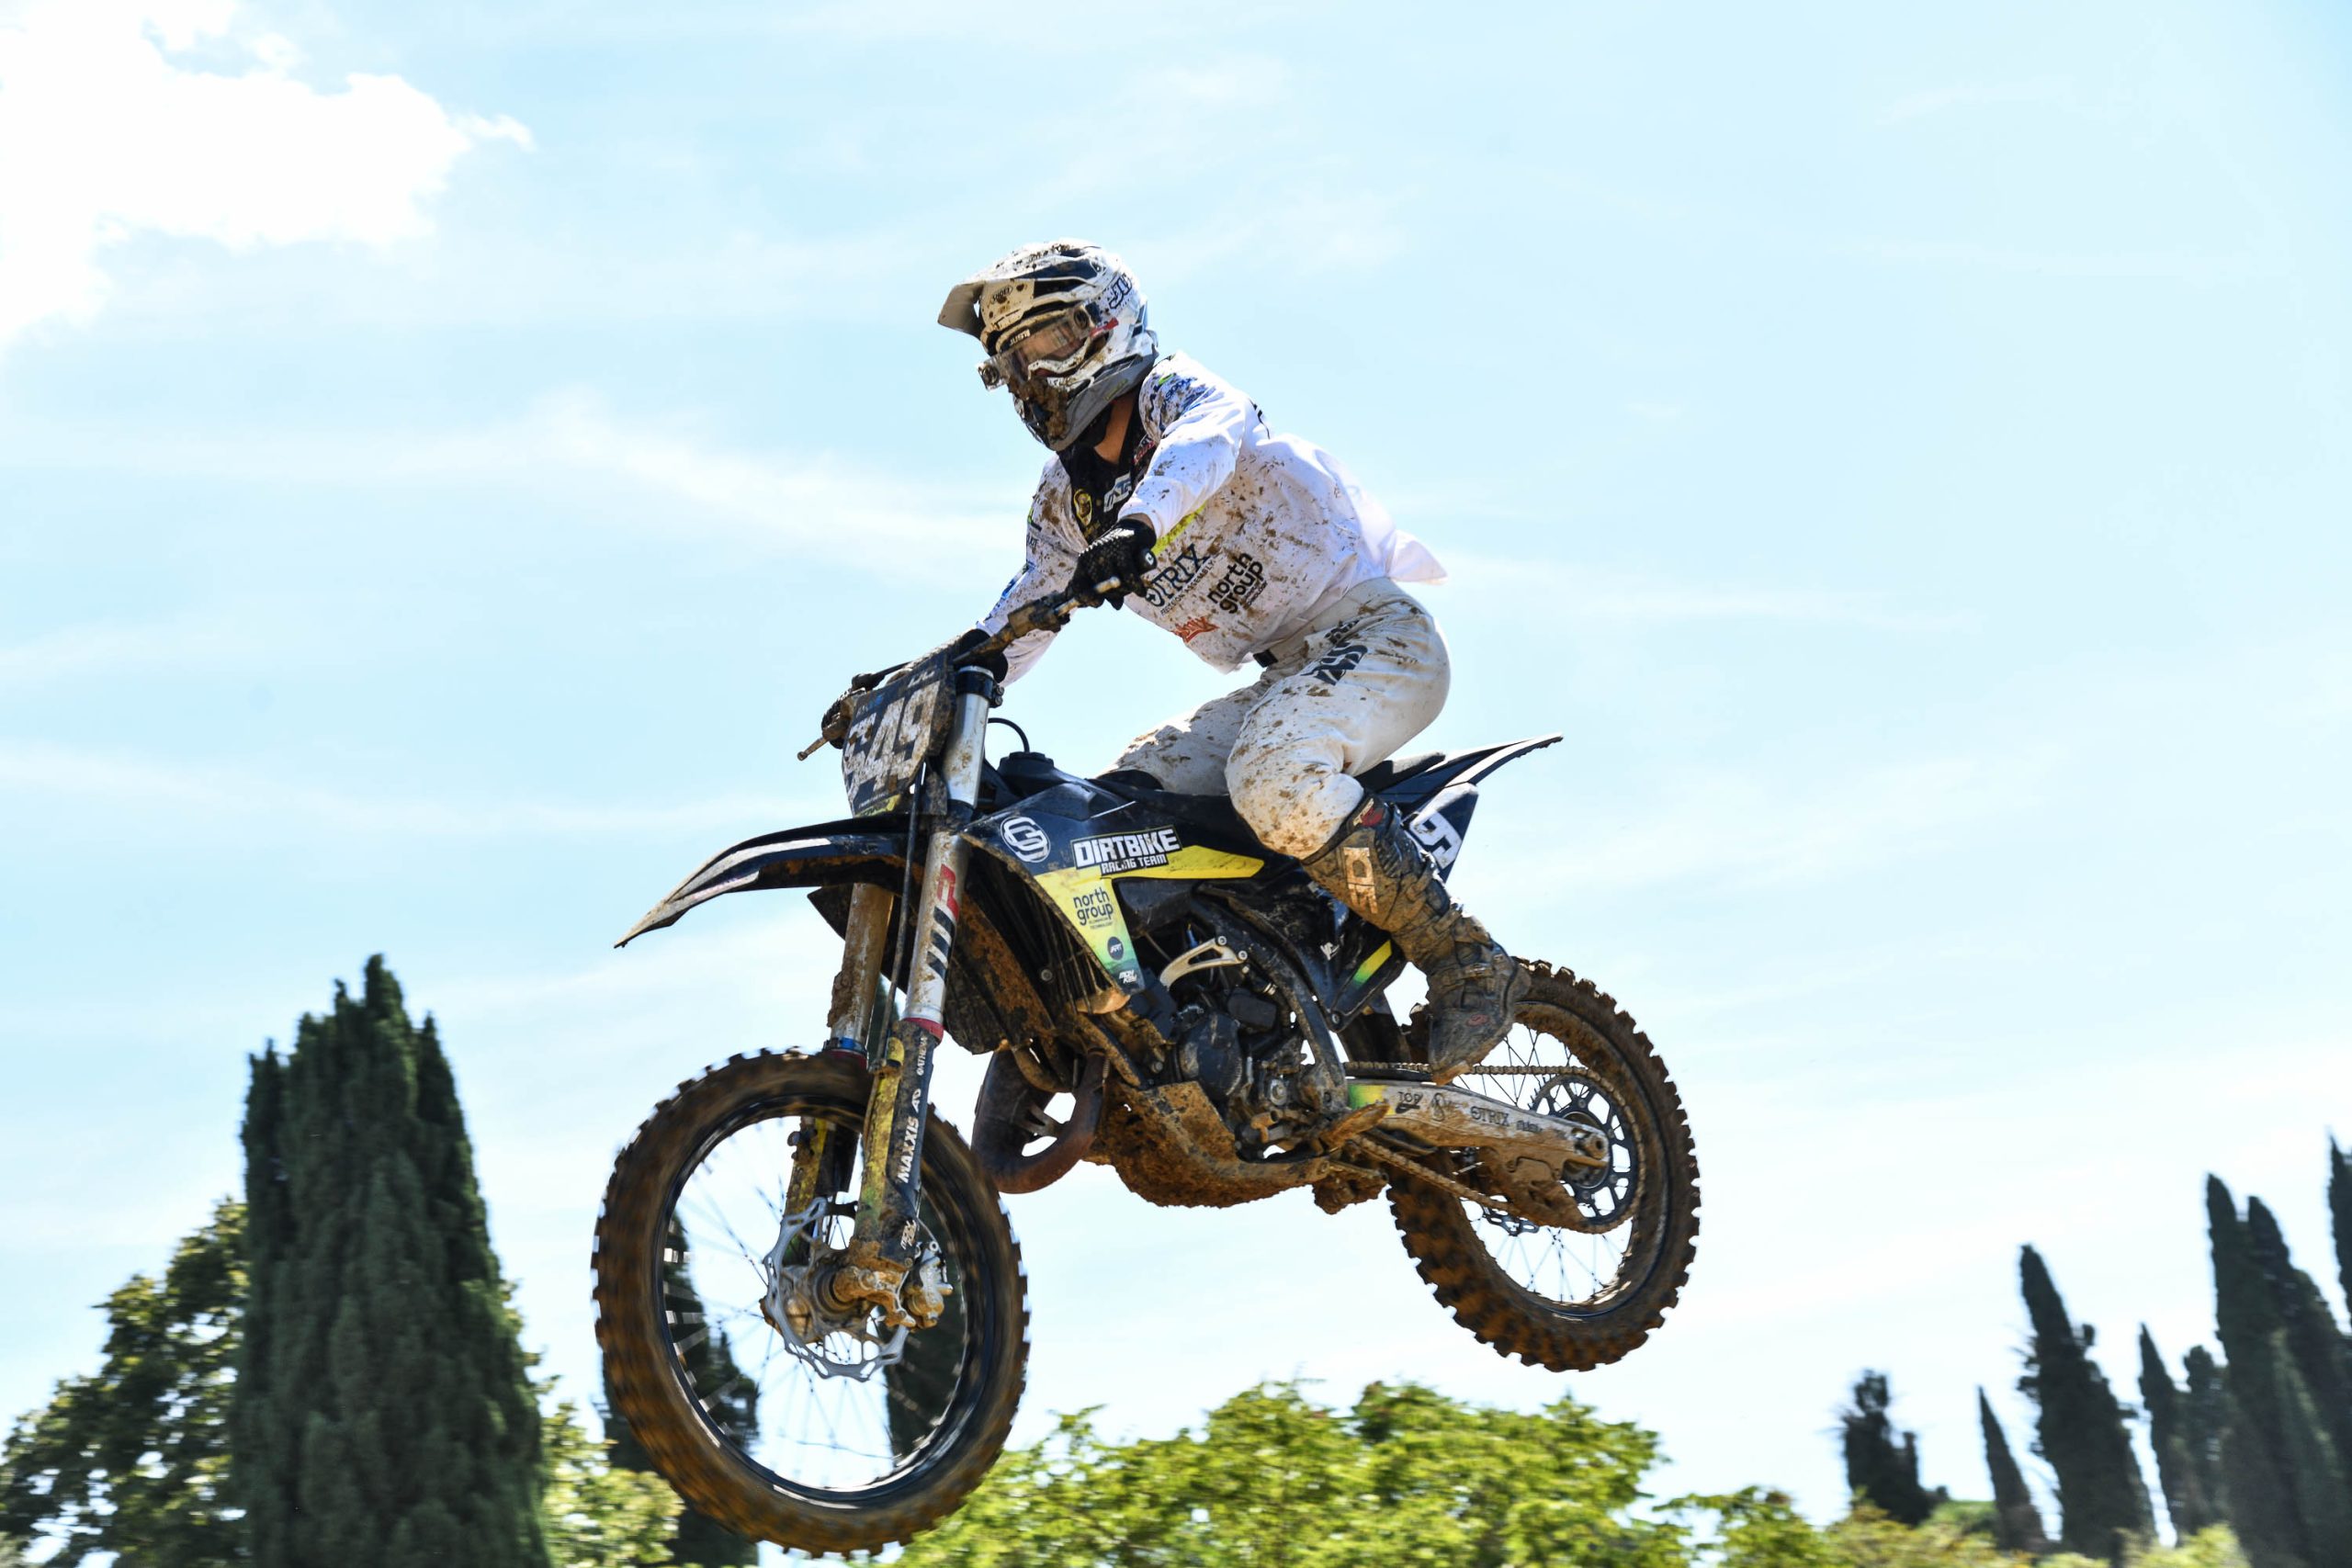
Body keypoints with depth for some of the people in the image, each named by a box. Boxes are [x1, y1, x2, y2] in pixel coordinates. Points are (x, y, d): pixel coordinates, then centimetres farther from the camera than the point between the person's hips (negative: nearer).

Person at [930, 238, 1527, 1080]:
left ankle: (1468, 962, -22)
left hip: (1375, 634, -9)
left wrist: (1141, 520, -54)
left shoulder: (1168, 388, -8)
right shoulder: (1065, 497, 16)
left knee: (1275, 778, -34)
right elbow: (1022, 616, 19)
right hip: (1285, 676, 9)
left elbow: (1213, 429, -33)